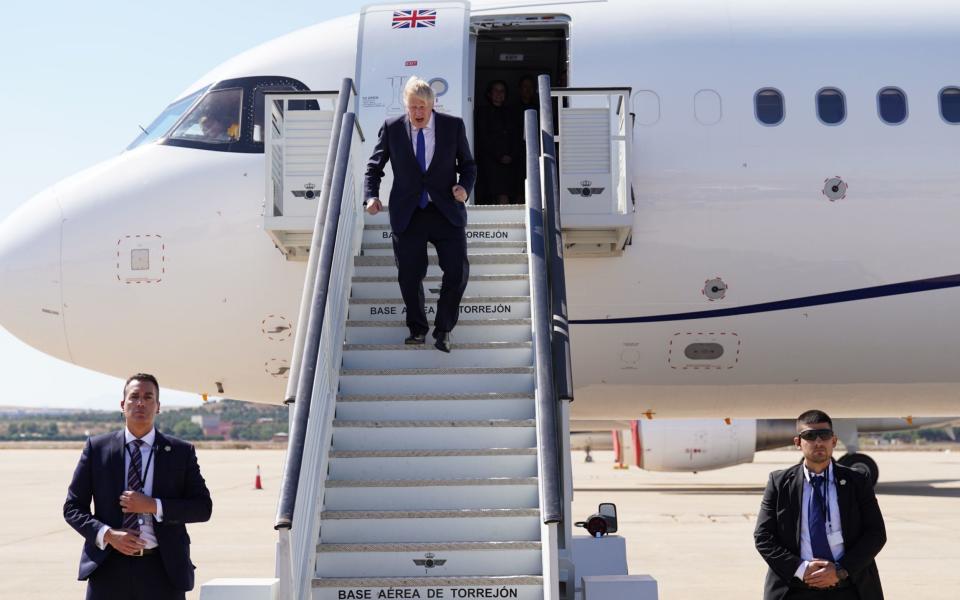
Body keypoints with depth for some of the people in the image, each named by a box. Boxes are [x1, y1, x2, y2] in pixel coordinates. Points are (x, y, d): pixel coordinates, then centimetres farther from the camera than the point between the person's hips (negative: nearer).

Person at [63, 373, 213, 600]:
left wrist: (154, 506, -12)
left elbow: (203, 507, 1)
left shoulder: (181, 452, 6)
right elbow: (73, 506, 7)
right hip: (109, 569, 0)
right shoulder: (97, 447, 7)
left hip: (163, 570, 0)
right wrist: (107, 534, -10)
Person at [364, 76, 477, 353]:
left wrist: (465, 186, -11)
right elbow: (374, 167, 9)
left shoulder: (453, 125, 0)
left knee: (458, 271, -7)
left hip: (446, 212, 0)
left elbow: (467, 164, 9)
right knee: (409, 276, 2)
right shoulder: (391, 128, 1)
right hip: (408, 214, 0)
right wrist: (371, 196, -7)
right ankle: (417, 328, 25)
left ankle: (443, 329, 13)